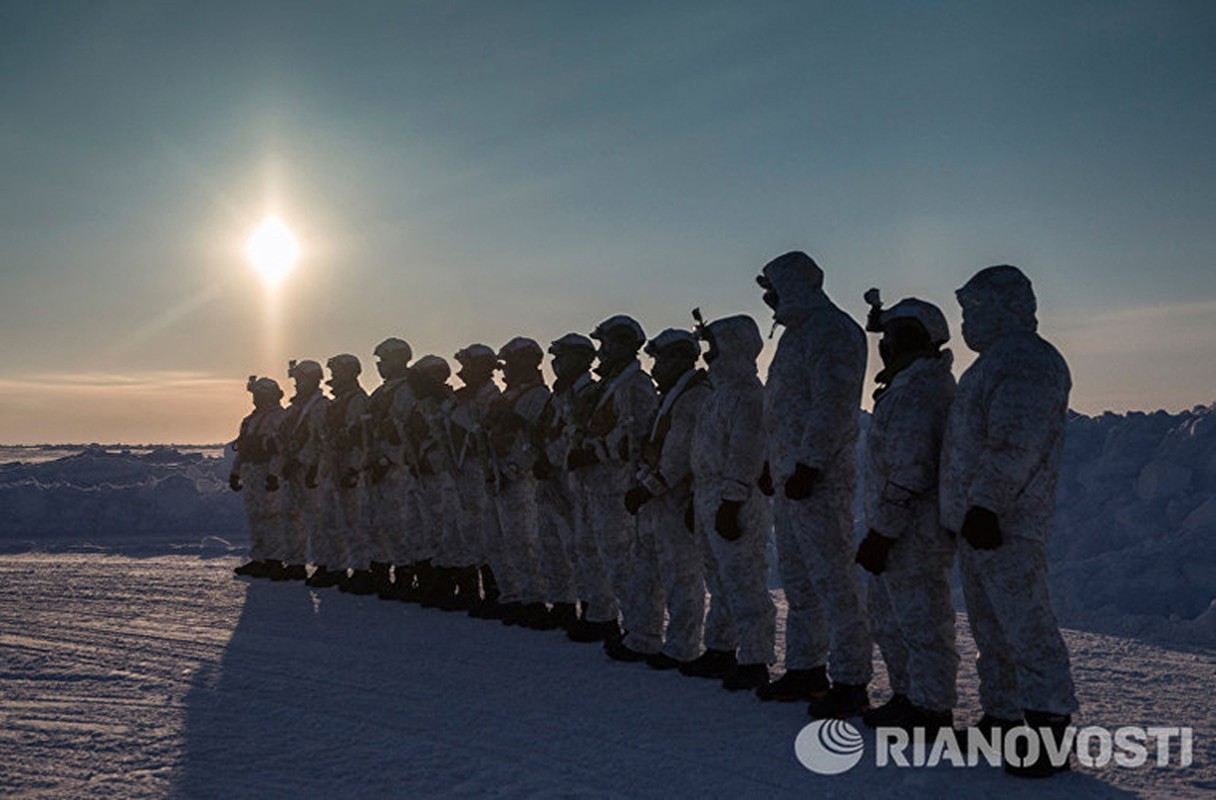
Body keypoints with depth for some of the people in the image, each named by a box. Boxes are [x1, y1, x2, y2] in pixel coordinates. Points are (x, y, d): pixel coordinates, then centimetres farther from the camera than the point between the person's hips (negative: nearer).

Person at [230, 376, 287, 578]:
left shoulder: (279, 417, -10)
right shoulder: (252, 418, 20)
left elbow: (281, 449, -18)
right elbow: (242, 448, 24)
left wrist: (274, 474, -25)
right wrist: (235, 473, 21)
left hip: (268, 473, -9)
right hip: (251, 473, 10)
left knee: (270, 517, -9)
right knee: (254, 516, 11)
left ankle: (273, 561, -5)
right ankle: (257, 559, 18)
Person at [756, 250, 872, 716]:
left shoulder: (833, 330, -12)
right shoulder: (798, 332, 19)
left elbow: (833, 406, -21)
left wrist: (808, 466, -23)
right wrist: (774, 464, 20)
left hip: (819, 479, -11)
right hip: (790, 476, 11)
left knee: (833, 577, -7)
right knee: (797, 578, 15)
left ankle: (850, 682, -2)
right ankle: (805, 670, 25)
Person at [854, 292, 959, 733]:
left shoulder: (915, 391, -20)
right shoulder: (925, 382, 16)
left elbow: (908, 473, -25)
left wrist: (881, 533, -22)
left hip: (913, 532, -11)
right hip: (908, 531, 11)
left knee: (921, 621, -2)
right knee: (889, 619, 19)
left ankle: (931, 710, 7)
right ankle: (908, 697, 30)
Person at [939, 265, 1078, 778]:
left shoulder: (1028, 361, -13)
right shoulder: (996, 361, 21)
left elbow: (1015, 447, -23)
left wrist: (986, 504, -28)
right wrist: (963, 511, 25)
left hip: (1006, 524, -11)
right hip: (975, 520, 11)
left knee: (1025, 625, -9)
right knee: (990, 629, 14)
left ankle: (1049, 731, -5)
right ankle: (1001, 721, 22)